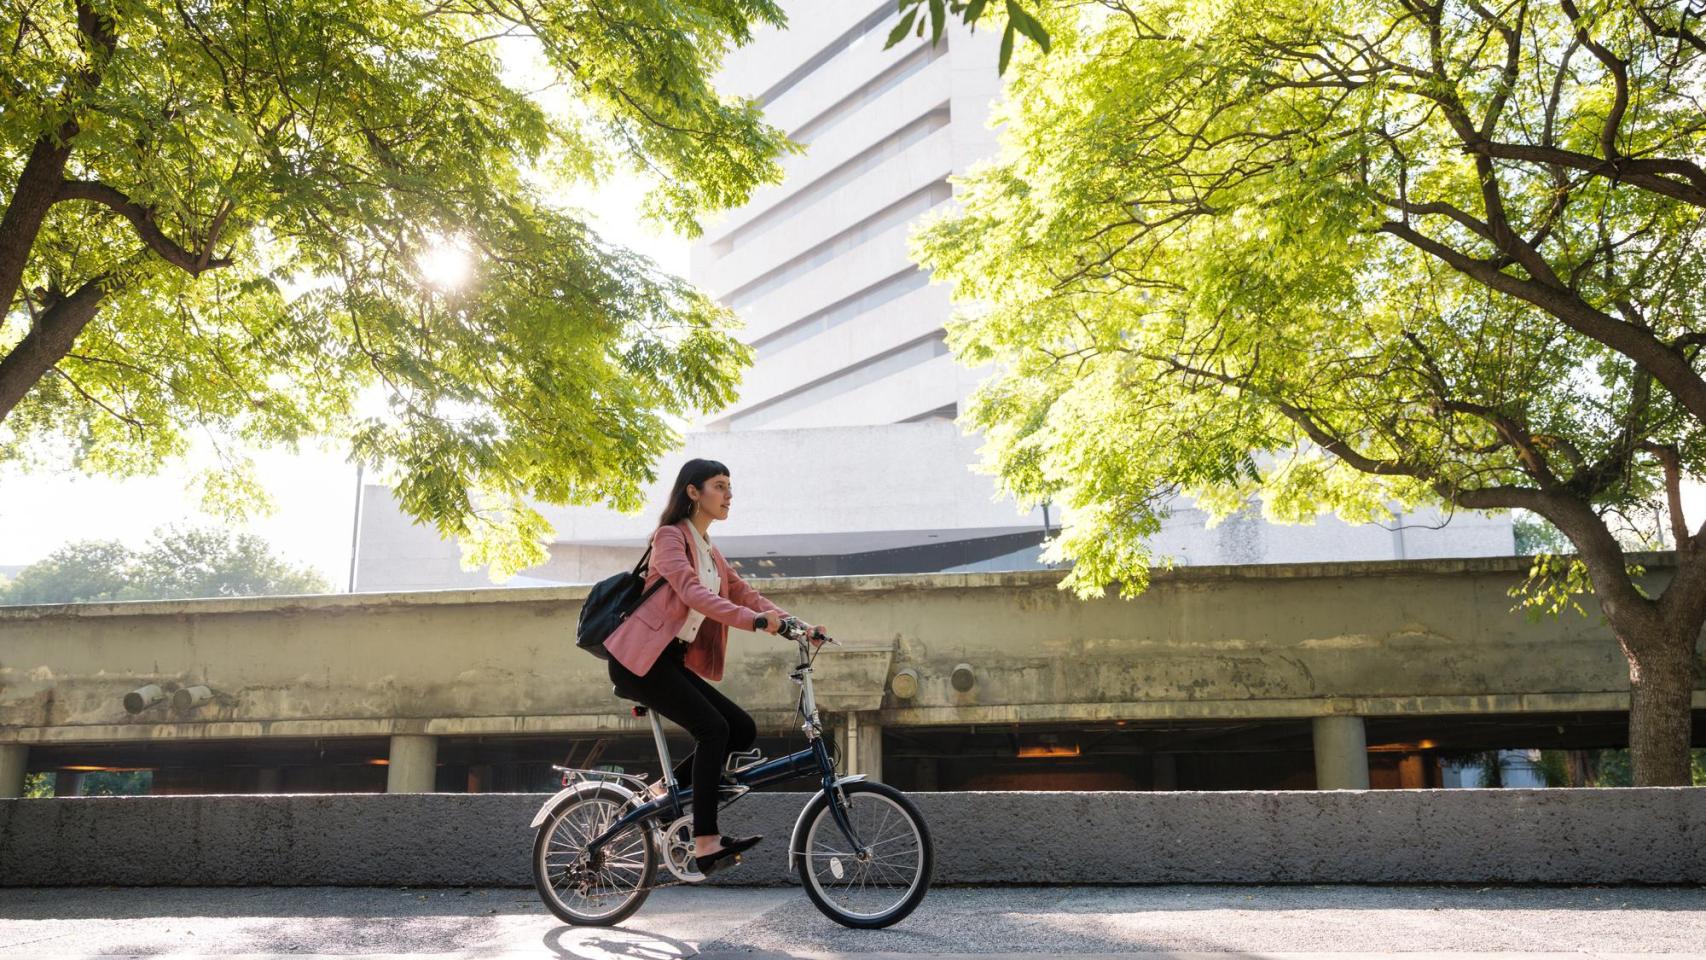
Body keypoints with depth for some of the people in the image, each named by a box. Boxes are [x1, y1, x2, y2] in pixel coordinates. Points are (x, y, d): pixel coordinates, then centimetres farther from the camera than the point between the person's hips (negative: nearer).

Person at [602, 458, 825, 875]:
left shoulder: (709, 551, 19)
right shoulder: (670, 536, -8)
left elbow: (744, 594, 11)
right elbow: (692, 593, -24)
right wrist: (753, 620, -37)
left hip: (672, 660, 9)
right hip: (640, 659, -8)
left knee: (742, 730, -1)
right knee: (713, 728, -20)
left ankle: (667, 789, 10)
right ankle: (706, 843, -18)